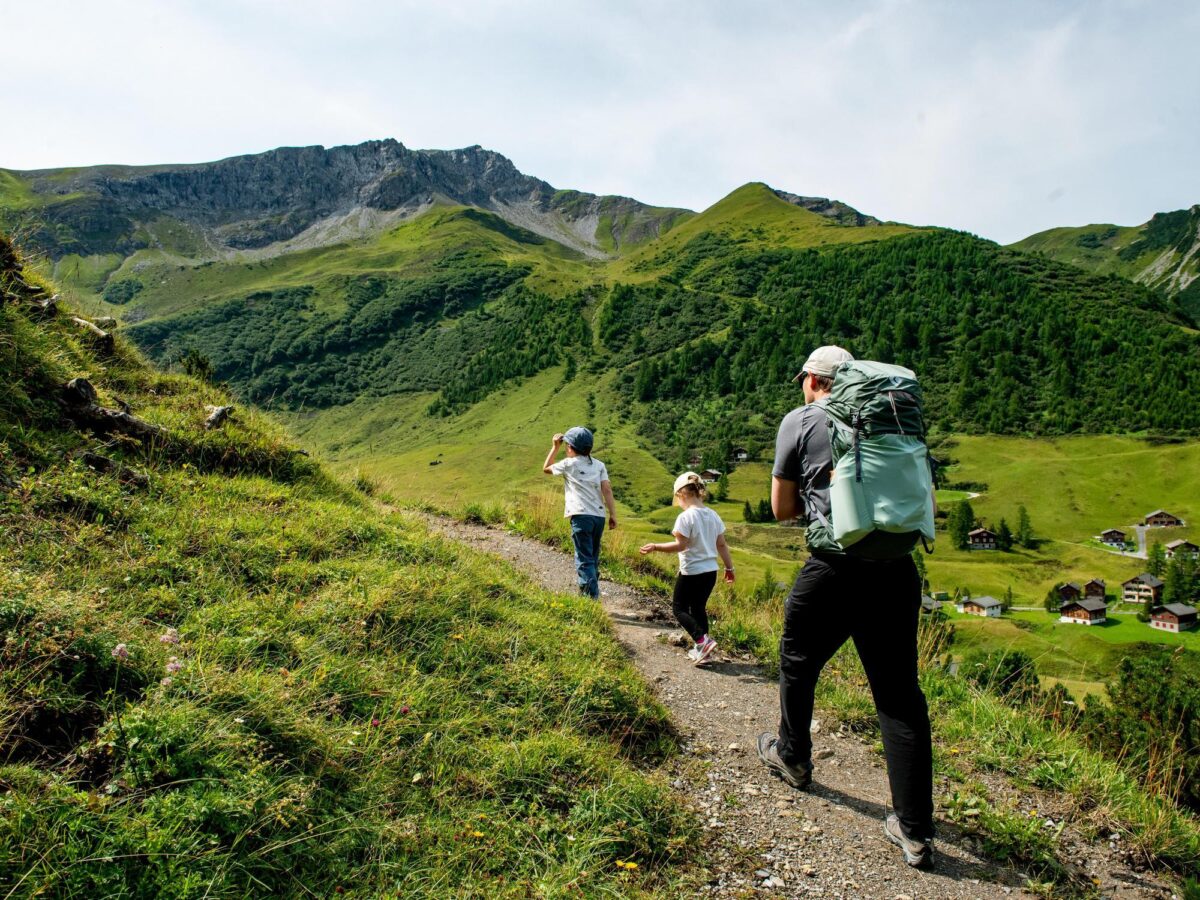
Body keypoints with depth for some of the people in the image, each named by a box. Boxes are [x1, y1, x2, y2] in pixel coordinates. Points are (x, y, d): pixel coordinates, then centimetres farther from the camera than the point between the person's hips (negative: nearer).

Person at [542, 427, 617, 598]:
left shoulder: (568, 464, 6)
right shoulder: (599, 465, 13)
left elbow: (546, 468, 23)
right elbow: (607, 489, 2)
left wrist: (555, 446, 26)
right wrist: (613, 514, -1)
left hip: (581, 516, -5)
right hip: (599, 516, 5)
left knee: (584, 559, -7)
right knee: (593, 558, 16)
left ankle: (591, 597, -17)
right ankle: (592, 594, 22)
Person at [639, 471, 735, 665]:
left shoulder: (686, 517, -17)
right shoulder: (713, 515, 5)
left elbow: (680, 545, -22)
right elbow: (722, 545, 8)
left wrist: (655, 547, -17)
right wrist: (729, 567, 16)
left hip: (691, 572, -7)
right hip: (710, 571, 7)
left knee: (679, 608, 7)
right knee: (699, 608, 18)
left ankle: (703, 640, -8)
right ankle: (701, 649, 20)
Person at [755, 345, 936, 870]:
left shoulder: (800, 421, 2)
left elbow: (781, 509, 6)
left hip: (834, 568, -4)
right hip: (897, 570, 4)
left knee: (797, 663, 21)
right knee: (900, 693, 8)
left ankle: (793, 757, 42)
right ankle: (915, 830, 9)